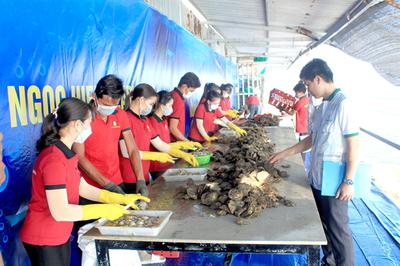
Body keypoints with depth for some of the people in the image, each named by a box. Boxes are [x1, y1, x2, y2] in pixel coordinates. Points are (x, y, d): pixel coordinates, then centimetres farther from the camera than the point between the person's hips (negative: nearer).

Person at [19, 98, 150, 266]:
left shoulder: (65, 154, 4)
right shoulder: (54, 160, -27)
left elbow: (84, 188, 8)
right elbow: (60, 212, -29)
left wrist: (121, 199, 2)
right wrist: (104, 210, -22)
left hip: (60, 235, 9)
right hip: (43, 240, -9)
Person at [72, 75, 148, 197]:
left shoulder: (121, 115, -1)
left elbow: (133, 150, -2)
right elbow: (79, 157, -15)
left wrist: (140, 180, -15)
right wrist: (108, 184, -20)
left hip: (117, 183, 4)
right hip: (90, 187, -4)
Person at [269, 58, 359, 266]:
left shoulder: (343, 105, -17)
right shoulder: (321, 107, 8)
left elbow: (354, 146, -18)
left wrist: (349, 181, -17)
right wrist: (285, 153, 16)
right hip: (317, 179, 8)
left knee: (338, 230, 6)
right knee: (324, 225, 20)